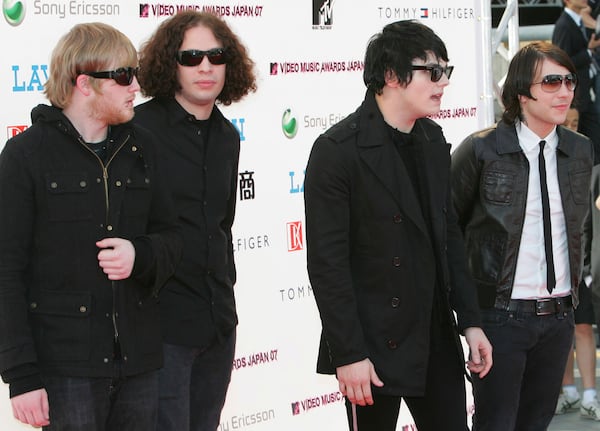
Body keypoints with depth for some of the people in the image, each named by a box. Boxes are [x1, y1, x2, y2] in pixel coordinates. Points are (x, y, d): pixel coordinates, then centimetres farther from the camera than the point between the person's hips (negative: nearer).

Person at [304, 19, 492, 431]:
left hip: (438, 337, 7)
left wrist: (470, 320, 10)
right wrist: (349, 354, -19)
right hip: (376, 346, -7)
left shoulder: (433, 140, 9)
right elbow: (327, 262, -16)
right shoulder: (338, 150, -13)